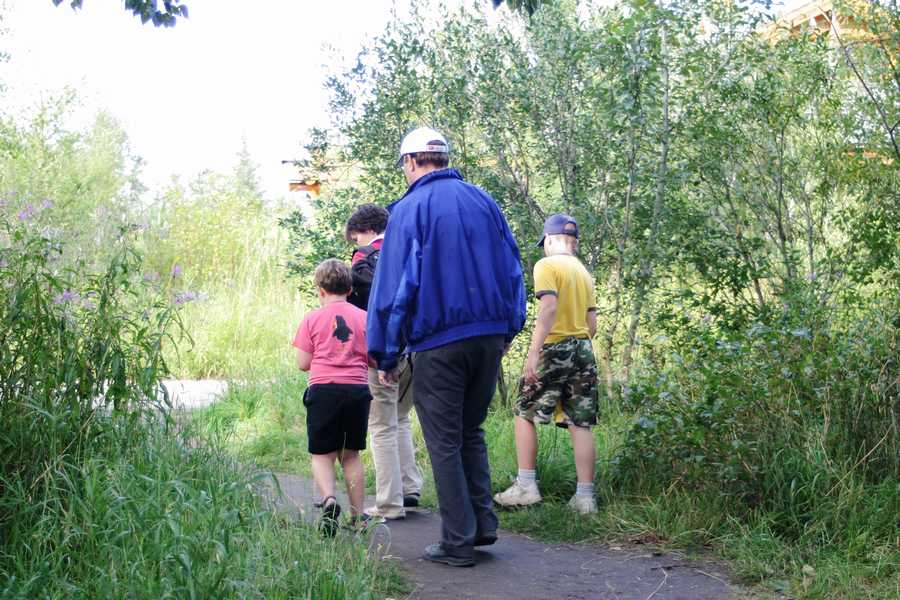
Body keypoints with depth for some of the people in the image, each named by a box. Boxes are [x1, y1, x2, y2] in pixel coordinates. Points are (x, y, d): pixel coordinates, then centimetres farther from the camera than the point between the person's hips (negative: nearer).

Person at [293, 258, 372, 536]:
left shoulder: (312, 319, 1)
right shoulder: (363, 317, 6)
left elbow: (303, 363, 0)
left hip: (323, 389, -2)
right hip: (357, 388, 2)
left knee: (322, 454, 7)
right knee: (350, 454, 14)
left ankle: (329, 498, -20)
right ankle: (357, 516, 15)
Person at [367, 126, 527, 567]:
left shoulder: (409, 209, -6)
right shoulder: (483, 201, 8)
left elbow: (393, 285, -8)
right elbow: (512, 270, 10)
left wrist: (384, 355, -2)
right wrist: (508, 329, 17)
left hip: (437, 342, -5)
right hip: (490, 336, 5)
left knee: (445, 442, 3)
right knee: (471, 432, 19)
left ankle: (458, 542, 5)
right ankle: (483, 524, 14)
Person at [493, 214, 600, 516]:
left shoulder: (546, 265, -5)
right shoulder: (584, 272, 16)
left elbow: (548, 309, -18)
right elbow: (592, 323, 14)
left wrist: (533, 353, -21)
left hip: (555, 347, -6)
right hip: (583, 350, 6)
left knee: (525, 413, 6)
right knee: (581, 424, 4)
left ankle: (526, 486, 3)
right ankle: (585, 496, 2)